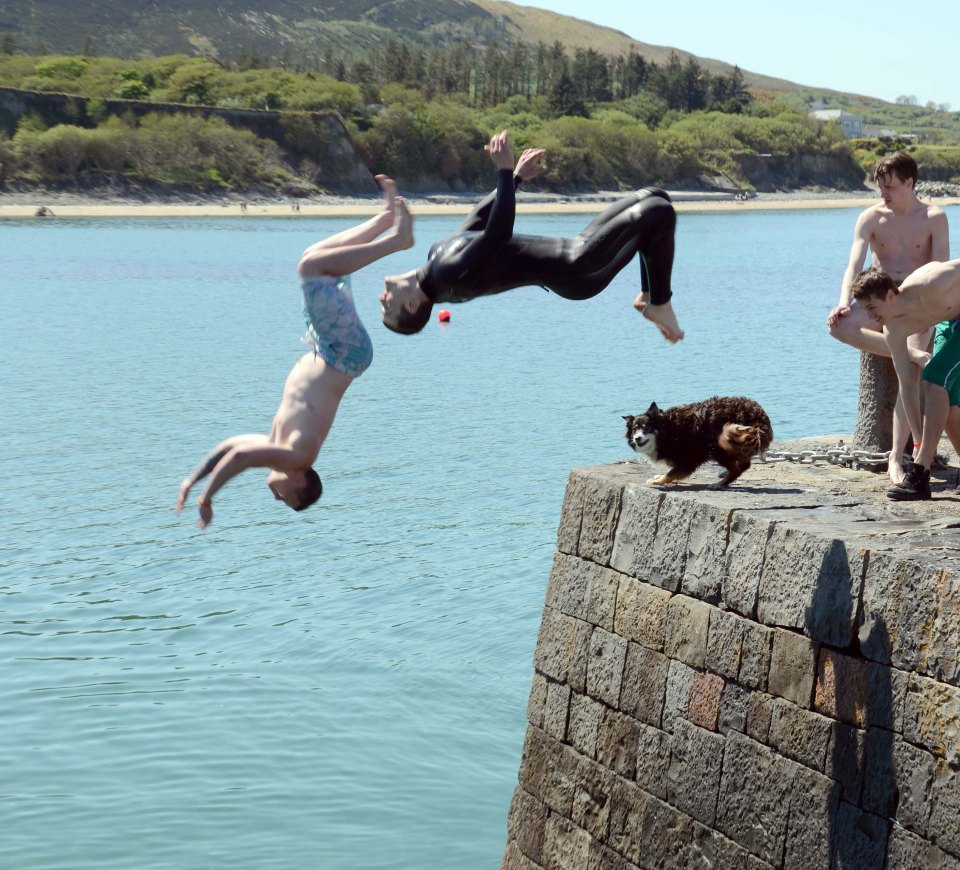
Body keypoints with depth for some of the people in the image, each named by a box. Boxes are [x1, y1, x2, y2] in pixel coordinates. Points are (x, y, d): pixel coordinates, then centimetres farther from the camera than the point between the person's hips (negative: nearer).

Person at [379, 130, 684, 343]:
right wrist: (504, 170, -33)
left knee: (655, 199, 12)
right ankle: (659, 304, -2)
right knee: (659, 213, -18)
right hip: (575, 272, -10)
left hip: (571, 255, 10)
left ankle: (647, 296, 12)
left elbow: (482, 216, 17)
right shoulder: (451, 276, -25)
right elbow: (499, 232, -34)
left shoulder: (438, 254, 4)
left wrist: (517, 176, 18)